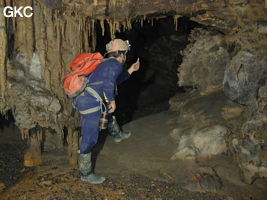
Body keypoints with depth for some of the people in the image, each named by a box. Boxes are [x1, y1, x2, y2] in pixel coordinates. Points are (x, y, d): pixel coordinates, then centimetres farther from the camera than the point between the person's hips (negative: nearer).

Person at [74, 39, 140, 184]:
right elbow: (108, 83, -21)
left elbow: (116, 81, 39)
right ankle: (86, 173, 7)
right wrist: (112, 101, -9)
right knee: (90, 138, -1)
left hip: (82, 99, 9)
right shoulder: (116, 64, -4)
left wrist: (131, 70, 40)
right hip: (91, 103, -9)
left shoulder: (106, 63, 24)